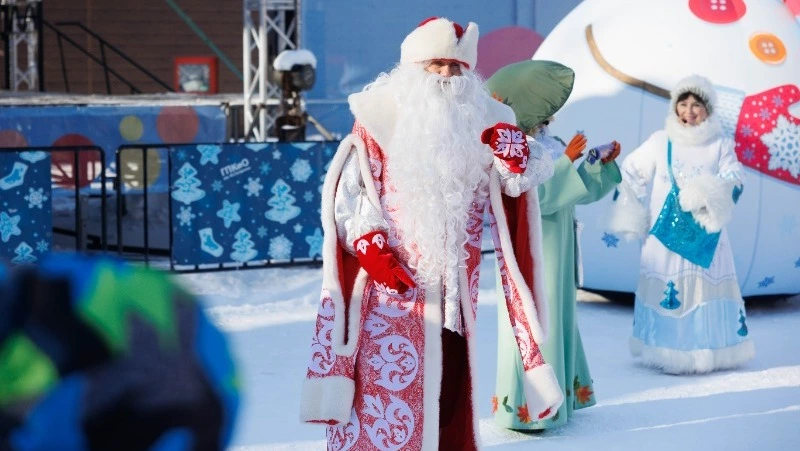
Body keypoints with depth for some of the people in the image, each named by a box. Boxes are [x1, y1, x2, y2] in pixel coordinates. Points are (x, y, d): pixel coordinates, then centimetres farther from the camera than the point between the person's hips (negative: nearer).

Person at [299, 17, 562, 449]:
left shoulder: (482, 121, 9)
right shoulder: (380, 119, -3)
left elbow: (517, 184, 4)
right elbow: (350, 193, -5)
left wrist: (510, 146, -16)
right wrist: (370, 246, -17)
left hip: (453, 291, 4)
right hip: (391, 287, -4)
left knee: (448, 392, 12)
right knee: (385, 385, -8)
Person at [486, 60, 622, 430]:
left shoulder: (549, 144, 10)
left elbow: (581, 188, 12)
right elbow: (534, 194, -26)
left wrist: (604, 163, -2)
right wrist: (566, 160, -26)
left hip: (554, 249, 9)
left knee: (556, 318, 13)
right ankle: (521, 407, -1)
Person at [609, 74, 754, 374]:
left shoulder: (720, 145, 3)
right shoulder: (660, 142, 3)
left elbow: (735, 183, -6)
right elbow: (630, 176, 7)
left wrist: (707, 192, -26)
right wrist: (631, 221, 2)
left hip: (707, 235, 0)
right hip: (667, 234, 0)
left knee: (708, 290, -1)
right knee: (666, 292, -4)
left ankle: (709, 353, 7)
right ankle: (669, 354, 1)